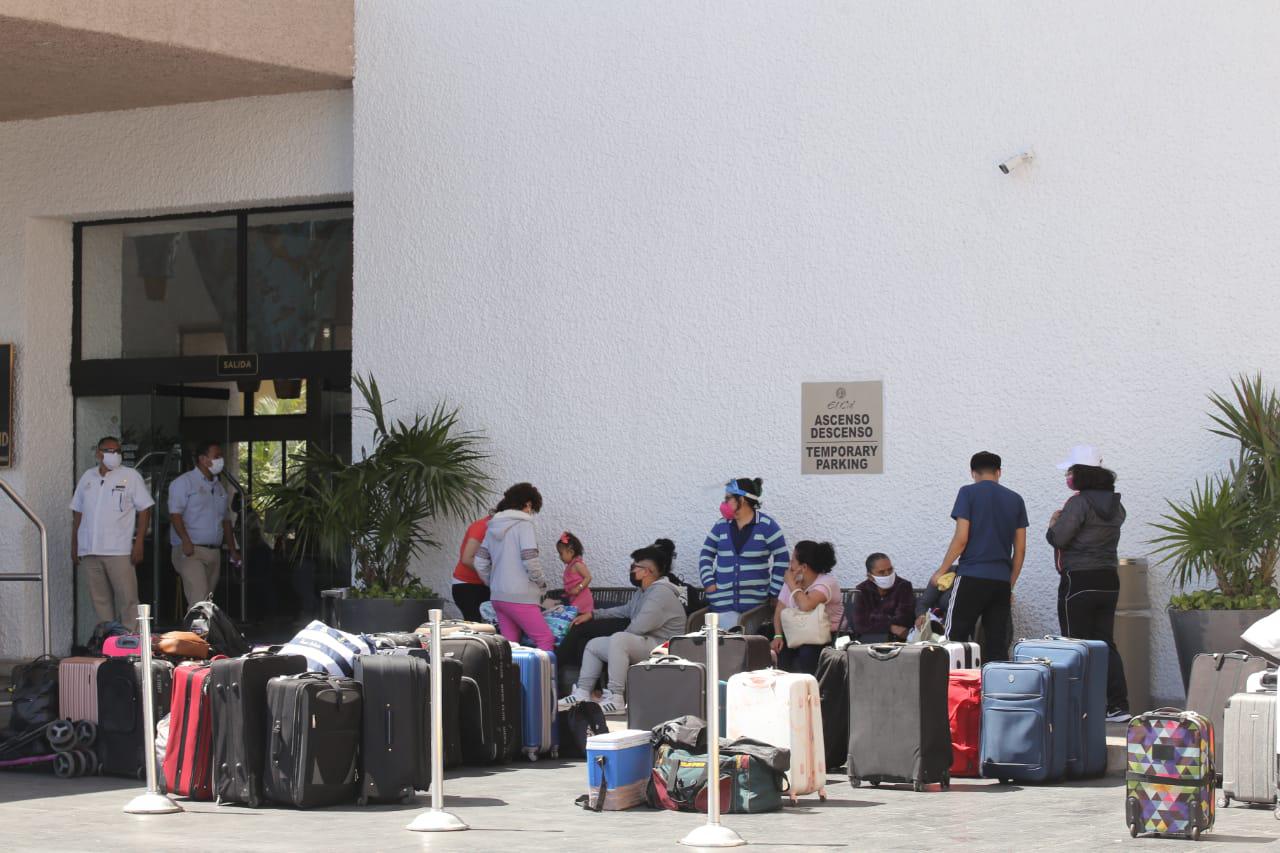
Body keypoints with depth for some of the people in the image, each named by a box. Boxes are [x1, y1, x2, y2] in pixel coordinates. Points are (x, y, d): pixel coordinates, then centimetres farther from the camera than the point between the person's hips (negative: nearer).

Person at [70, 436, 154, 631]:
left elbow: (145, 510, -1)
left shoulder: (130, 476, 1)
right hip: (89, 550, 4)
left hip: (119, 550, -4)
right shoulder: (87, 477, 13)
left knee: (127, 598, -7)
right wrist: (74, 546, 13)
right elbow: (77, 513, 18)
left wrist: (139, 543, -9)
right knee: (100, 600, 6)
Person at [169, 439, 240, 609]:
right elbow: (175, 514, -13)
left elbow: (225, 520, 25)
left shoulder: (218, 487, 20)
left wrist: (233, 550, 20)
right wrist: (186, 541, -24)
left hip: (214, 552, 8)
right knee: (198, 598, -21)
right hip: (191, 551, -8)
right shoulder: (184, 482, -4)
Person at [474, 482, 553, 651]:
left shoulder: (493, 527, 13)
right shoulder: (524, 525, -9)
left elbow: (480, 562, 12)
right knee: (546, 640, -5)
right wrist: (542, 583, -2)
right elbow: (530, 561, -18)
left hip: (498, 597, 8)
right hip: (520, 597, -8)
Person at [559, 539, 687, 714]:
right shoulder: (643, 592, 17)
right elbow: (626, 610, 35)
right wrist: (593, 614, 29)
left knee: (618, 639, -36)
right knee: (593, 645, 13)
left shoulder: (661, 593, -17)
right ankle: (582, 694, 4)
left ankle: (616, 700, -35)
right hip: (643, 644, 11)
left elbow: (637, 628, -24)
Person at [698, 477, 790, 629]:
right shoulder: (721, 526, 8)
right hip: (724, 602, 2)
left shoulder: (766, 526, -2)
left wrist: (774, 593, -4)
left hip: (755, 602, -2)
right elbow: (706, 555, 16)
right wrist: (708, 583, 2)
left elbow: (782, 560, -1)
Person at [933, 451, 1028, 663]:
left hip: (972, 576, -4)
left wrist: (941, 571, 1)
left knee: (955, 638, -1)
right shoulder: (1015, 499, 12)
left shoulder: (968, 493, -1)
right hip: (1002, 580, 4)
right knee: (997, 646, 5)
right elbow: (1020, 549, 11)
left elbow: (961, 538, -8)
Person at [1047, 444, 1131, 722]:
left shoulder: (1078, 503, -15)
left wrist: (1053, 523, 4)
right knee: (1105, 644, 10)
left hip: (1079, 582, -7)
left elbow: (1058, 539, -18)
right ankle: (1118, 704, 3)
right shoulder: (1115, 504, 10)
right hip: (1109, 581, 7)